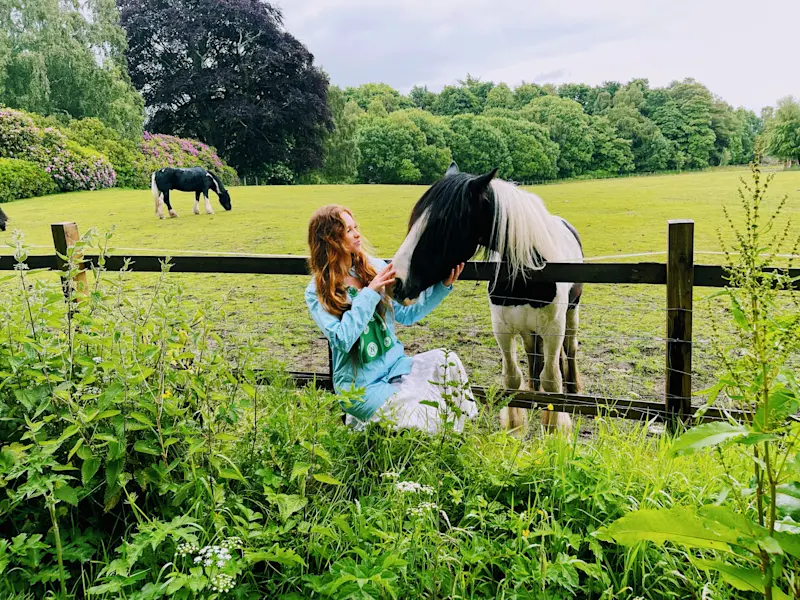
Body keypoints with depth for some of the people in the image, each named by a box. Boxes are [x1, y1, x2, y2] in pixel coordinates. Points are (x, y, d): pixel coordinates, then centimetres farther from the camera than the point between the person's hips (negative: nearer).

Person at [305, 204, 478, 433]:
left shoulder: (375, 267, 4)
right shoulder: (317, 292, -7)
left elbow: (406, 314, 9)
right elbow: (342, 339, -21)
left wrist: (442, 286, -1)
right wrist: (369, 293, -21)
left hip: (395, 365, 5)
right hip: (359, 384, -5)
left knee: (445, 360, -24)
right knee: (420, 420, -26)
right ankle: (361, 420, 3)